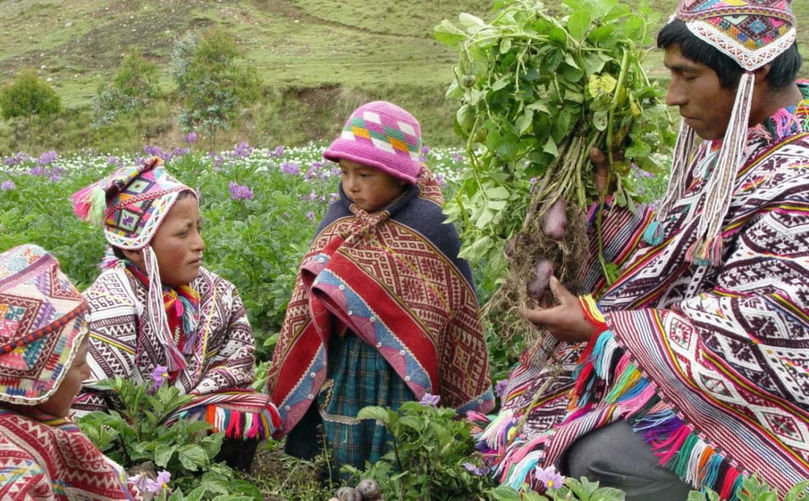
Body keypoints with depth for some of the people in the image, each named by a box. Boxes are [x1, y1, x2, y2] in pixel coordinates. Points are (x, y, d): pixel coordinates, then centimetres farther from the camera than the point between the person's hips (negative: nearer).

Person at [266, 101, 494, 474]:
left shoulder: (431, 227, -10)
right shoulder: (336, 221, 4)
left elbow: (457, 306, -6)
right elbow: (308, 305, 10)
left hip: (404, 372, -4)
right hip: (341, 366, 4)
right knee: (339, 464, 13)